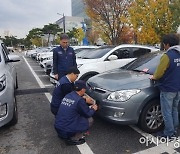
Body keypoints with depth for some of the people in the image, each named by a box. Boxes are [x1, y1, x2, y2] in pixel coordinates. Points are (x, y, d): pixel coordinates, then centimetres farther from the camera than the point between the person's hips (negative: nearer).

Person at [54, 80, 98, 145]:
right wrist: (93, 109, 15)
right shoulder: (79, 100, -17)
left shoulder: (68, 95, 4)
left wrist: (85, 101, 28)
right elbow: (87, 114, -4)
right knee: (89, 119, 4)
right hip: (67, 131, -7)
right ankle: (74, 139, 2)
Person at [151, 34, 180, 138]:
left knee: (167, 112, 5)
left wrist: (154, 77, 2)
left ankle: (169, 133, 16)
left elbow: (159, 73, -17)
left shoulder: (167, 56, -19)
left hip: (168, 89, -8)